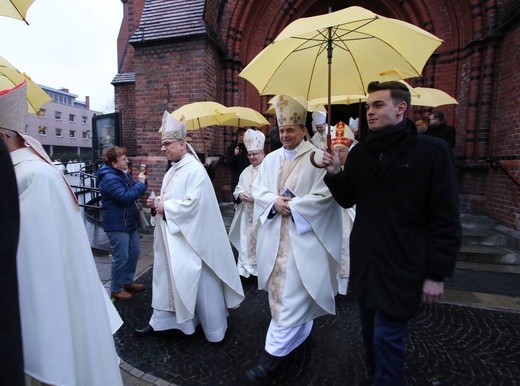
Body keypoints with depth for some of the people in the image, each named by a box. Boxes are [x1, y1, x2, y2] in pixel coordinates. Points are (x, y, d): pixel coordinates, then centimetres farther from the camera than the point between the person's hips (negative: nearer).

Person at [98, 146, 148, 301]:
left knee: (135, 252, 18)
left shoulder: (124, 173, 10)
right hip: (117, 225, -9)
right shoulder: (109, 178, -19)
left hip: (130, 222, 10)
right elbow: (126, 197, -28)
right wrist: (140, 182, -19)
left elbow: (137, 193, 13)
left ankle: (128, 281, 35)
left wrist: (142, 180, -4)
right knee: (121, 258, 2)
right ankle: (116, 289, 21)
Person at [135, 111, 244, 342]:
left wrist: (165, 206, -14)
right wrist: (158, 202, 1)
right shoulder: (172, 171, 12)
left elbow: (192, 203, -24)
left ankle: (214, 329, 25)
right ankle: (160, 321, 34)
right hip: (170, 236, 9)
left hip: (190, 237, -8)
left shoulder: (195, 169, -16)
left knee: (199, 281, 5)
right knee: (167, 276, 17)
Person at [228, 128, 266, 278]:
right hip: (247, 215, 6)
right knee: (246, 241, 10)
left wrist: (257, 197, -23)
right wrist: (240, 195, -7)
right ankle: (247, 269, 22)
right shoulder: (246, 171, 15)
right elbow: (237, 190, 15)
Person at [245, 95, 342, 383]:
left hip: (302, 235, -5)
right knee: (279, 287, 15)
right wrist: (275, 202, -13)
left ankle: (275, 352, 7)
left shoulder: (317, 158, -4)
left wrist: (292, 205, -16)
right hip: (274, 235, 6)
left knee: (292, 291, -3)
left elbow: (323, 194, -11)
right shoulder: (271, 159, 11)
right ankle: (299, 332, 37)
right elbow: (258, 190, 6)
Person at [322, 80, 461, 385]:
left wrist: (437, 273, -9)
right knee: (371, 333, 18)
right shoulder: (361, 151, 5)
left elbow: (446, 219, -9)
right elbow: (348, 200, 10)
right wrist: (335, 173, -9)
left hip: (402, 265, -5)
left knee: (386, 338, 2)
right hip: (365, 260, 5)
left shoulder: (433, 151, -9)